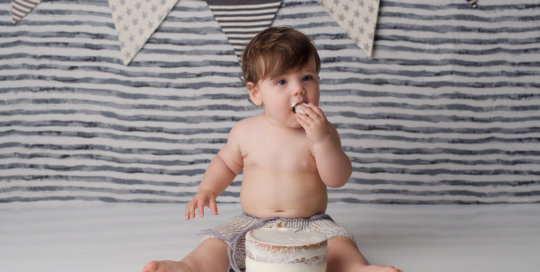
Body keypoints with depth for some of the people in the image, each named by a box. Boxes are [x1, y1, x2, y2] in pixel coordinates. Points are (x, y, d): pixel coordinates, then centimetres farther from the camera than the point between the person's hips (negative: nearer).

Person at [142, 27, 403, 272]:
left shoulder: (322, 131, -5)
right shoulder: (246, 131, 1)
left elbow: (338, 179, -13)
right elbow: (226, 162, 18)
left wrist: (321, 139, -25)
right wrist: (207, 190, 1)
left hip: (310, 225, -2)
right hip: (253, 224, 2)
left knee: (340, 243, -28)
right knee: (217, 242, -20)